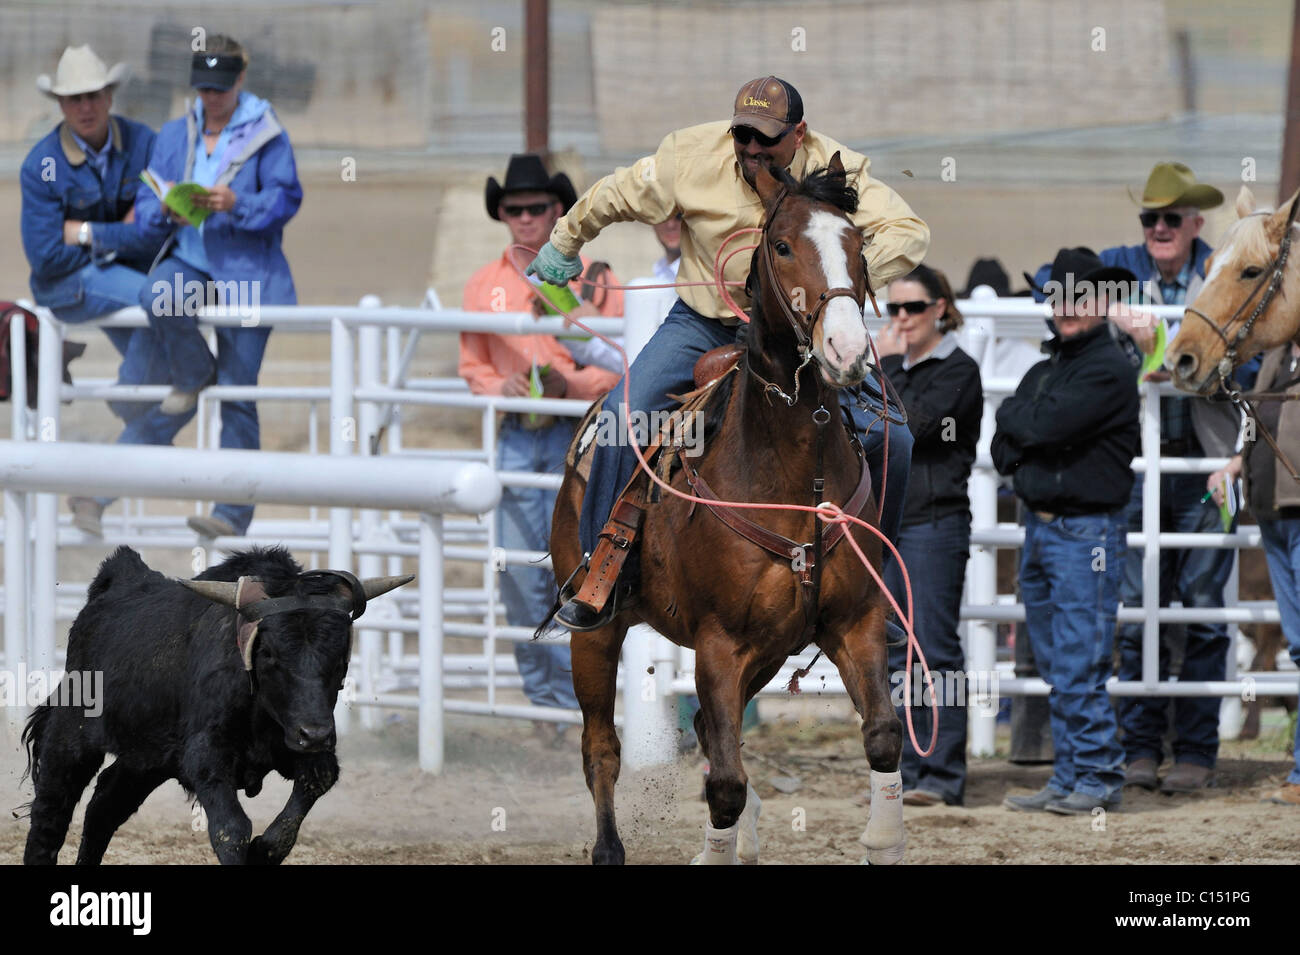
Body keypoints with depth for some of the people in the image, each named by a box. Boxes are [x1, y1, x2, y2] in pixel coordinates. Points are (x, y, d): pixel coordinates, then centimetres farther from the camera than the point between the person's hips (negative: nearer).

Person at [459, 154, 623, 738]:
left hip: (576, 432, -3)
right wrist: (500, 387, -6)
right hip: (515, 435, 3)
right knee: (518, 567, 1)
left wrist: (570, 384, -18)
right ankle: (540, 690, 12)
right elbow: (473, 364, 16)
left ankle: (572, 694, 2)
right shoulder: (484, 285, 11)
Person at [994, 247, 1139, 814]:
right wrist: (1029, 431, -8)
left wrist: (1014, 416, 0)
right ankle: (1069, 778, 14)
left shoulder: (1109, 370, -9)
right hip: (1038, 528, 8)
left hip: (1086, 529, -8)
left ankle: (1098, 778, -5)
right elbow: (1003, 452, 12)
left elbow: (1048, 424, -20)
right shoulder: (1043, 372, 17)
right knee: (1057, 667, 10)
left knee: (1079, 667, -9)